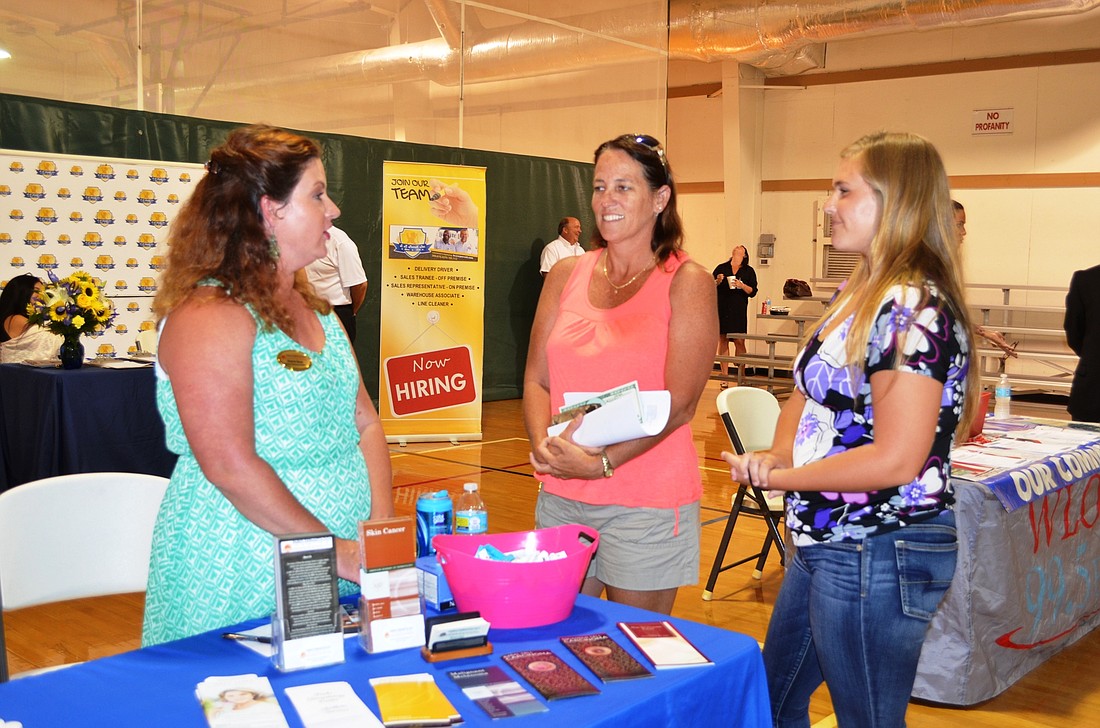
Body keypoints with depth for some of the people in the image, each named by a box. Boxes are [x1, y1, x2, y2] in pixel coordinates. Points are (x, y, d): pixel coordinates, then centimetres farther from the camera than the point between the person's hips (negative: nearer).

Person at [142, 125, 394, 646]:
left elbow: (364, 422, 11)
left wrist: (382, 530, -2)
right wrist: (334, 550, -19)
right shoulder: (208, 316, -16)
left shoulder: (313, 308, 12)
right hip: (240, 578, -8)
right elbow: (231, 465, -23)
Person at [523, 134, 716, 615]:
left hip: (645, 503, -4)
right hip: (559, 497, 4)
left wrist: (602, 461, -21)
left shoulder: (686, 283, -5)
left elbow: (679, 405, -12)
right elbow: (536, 380, 7)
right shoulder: (566, 275, 9)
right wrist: (544, 445, -12)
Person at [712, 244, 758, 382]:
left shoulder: (748, 271, 10)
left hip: (739, 311, -1)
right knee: (723, 341, 0)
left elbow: (752, 292, 2)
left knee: (740, 342, -5)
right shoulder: (721, 268, 12)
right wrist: (717, 282, -9)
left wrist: (742, 285, -14)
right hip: (722, 310, 1)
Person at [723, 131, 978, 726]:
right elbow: (809, 388, 16)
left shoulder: (916, 309, -21)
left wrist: (775, 475, -16)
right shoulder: (859, 292, 9)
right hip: (825, 543, 10)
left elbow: (896, 459, -25)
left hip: (878, 558, -9)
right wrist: (779, 452, -5)